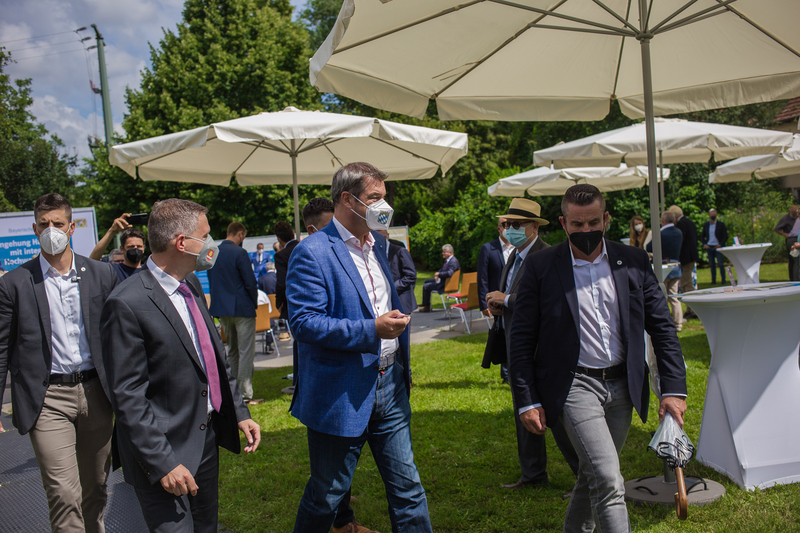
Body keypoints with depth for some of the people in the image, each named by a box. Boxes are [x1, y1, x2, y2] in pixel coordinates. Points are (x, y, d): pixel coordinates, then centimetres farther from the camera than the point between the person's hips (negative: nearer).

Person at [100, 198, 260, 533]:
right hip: (163, 454, -8)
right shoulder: (128, 304, -20)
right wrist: (163, 462, -20)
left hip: (207, 439, 8)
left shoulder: (192, 285, 7)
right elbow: (127, 397, -19)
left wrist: (239, 413, 13)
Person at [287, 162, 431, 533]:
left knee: (408, 489, 12)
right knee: (326, 496, 11)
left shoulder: (378, 245, 12)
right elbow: (303, 322, -22)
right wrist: (372, 330, -26)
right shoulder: (312, 253, -15)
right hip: (341, 391, -7)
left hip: (389, 386, 7)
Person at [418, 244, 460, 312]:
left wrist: (439, 274, -25)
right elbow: (441, 269, 19)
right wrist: (436, 275, -2)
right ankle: (425, 303, 32)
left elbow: (449, 273, -37)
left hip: (445, 284, -11)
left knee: (425, 286, -11)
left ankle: (427, 307, 1)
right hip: (441, 280, 11)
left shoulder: (453, 261, -24)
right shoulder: (447, 260, 8)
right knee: (426, 281, 24)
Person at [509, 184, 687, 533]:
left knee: (594, 474, 17)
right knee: (608, 480, -15)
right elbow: (521, 340, -3)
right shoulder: (541, 266, -5)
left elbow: (662, 327, 5)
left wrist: (674, 387, -3)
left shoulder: (634, 261, 3)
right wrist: (527, 400, -8)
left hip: (622, 386, 4)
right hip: (574, 385, -4)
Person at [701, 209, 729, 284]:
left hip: (718, 247, -3)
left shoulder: (721, 224, 1)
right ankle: (713, 281, 10)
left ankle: (723, 280, 0)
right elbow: (702, 235, 17)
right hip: (709, 247, 3)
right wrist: (704, 244, 2)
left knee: (721, 264, -5)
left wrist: (720, 244, -11)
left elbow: (725, 236, 0)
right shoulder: (706, 225, 10)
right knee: (712, 265, 5)